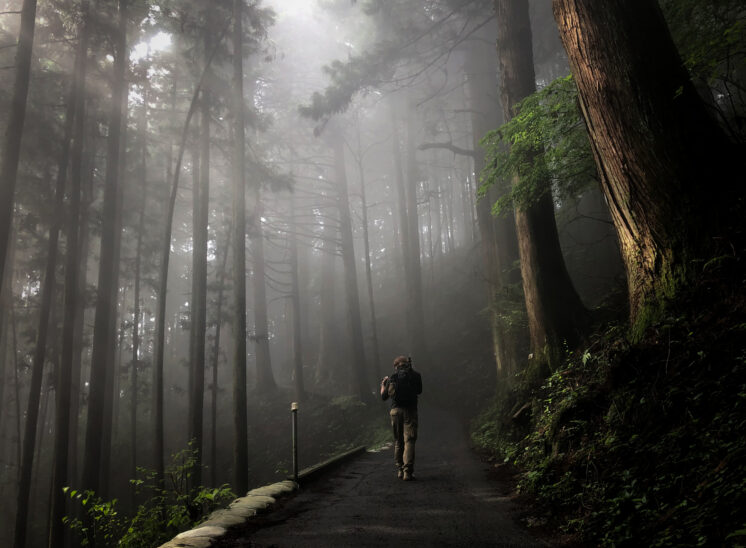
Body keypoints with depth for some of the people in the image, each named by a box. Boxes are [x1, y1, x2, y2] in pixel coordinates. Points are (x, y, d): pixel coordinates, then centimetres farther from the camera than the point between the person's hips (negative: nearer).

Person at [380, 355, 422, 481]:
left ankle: (399, 469, 16)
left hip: (396, 411, 2)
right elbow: (419, 391, 18)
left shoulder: (393, 378, 4)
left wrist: (383, 384, 30)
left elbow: (384, 397, 12)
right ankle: (407, 471, -12)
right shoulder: (416, 375, 2)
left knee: (398, 441, 13)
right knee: (409, 441, -3)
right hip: (410, 411, -2)